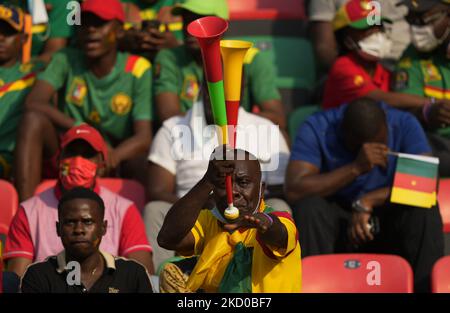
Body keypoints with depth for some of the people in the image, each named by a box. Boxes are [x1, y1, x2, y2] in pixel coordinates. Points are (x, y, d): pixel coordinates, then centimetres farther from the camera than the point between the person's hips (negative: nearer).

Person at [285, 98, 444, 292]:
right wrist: (356, 168, -35)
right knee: (309, 206, -31)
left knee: (424, 208, -29)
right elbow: (293, 191, -27)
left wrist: (367, 201, -29)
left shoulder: (404, 124, -12)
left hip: (390, 226, 1)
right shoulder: (316, 129, -16)